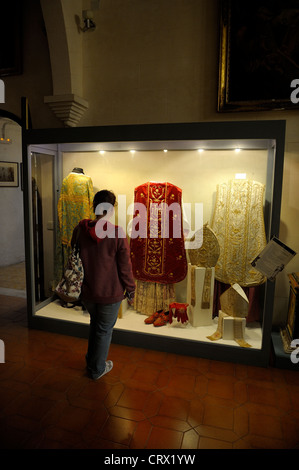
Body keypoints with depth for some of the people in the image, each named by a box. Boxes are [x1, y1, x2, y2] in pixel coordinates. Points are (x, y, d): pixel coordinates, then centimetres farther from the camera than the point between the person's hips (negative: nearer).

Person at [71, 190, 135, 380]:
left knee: (95, 323, 28)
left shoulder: (80, 229, -8)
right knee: (104, 330, 16)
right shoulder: (117, 233, -21)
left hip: (86, 291, 5)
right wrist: (131, 291, 0)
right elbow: (125, 267, -15)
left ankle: (90, 361, 46)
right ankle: (97, 369, 35)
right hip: (110, 293, -4)